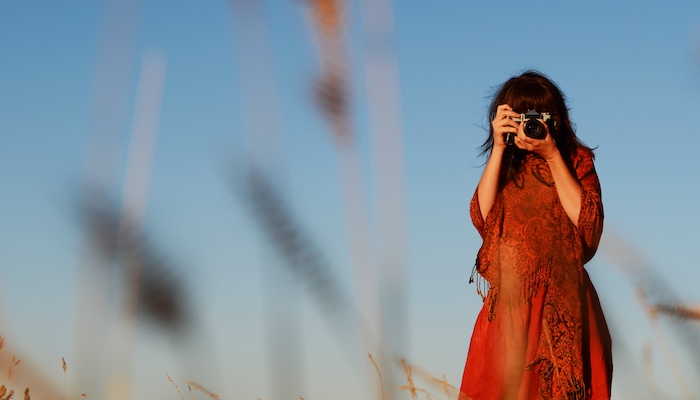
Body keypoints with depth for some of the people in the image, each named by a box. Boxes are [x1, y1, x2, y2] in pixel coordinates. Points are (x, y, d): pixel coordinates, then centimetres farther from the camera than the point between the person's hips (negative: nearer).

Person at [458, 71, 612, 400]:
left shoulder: (576, 160, 1)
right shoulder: (505, 164, 10)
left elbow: (586, 220, -13)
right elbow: (481, 216, -6)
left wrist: (552, 156, -14)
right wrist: (499, 149, -9)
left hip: (562, 296, -2)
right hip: (510, 294, 3)